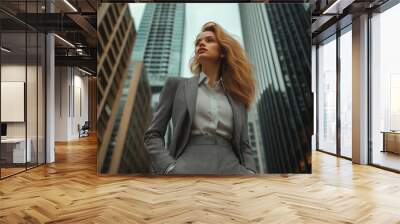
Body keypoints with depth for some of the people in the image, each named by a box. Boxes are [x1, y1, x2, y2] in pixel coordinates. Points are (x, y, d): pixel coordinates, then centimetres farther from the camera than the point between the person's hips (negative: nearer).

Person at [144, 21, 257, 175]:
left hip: (230, 167, 3)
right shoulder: (176, 84, 17)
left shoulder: (236, 97, 24)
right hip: (190, 165, -2)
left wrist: (250, 173, -3)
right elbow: (153, 135, 11)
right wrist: (170, 169, -9)